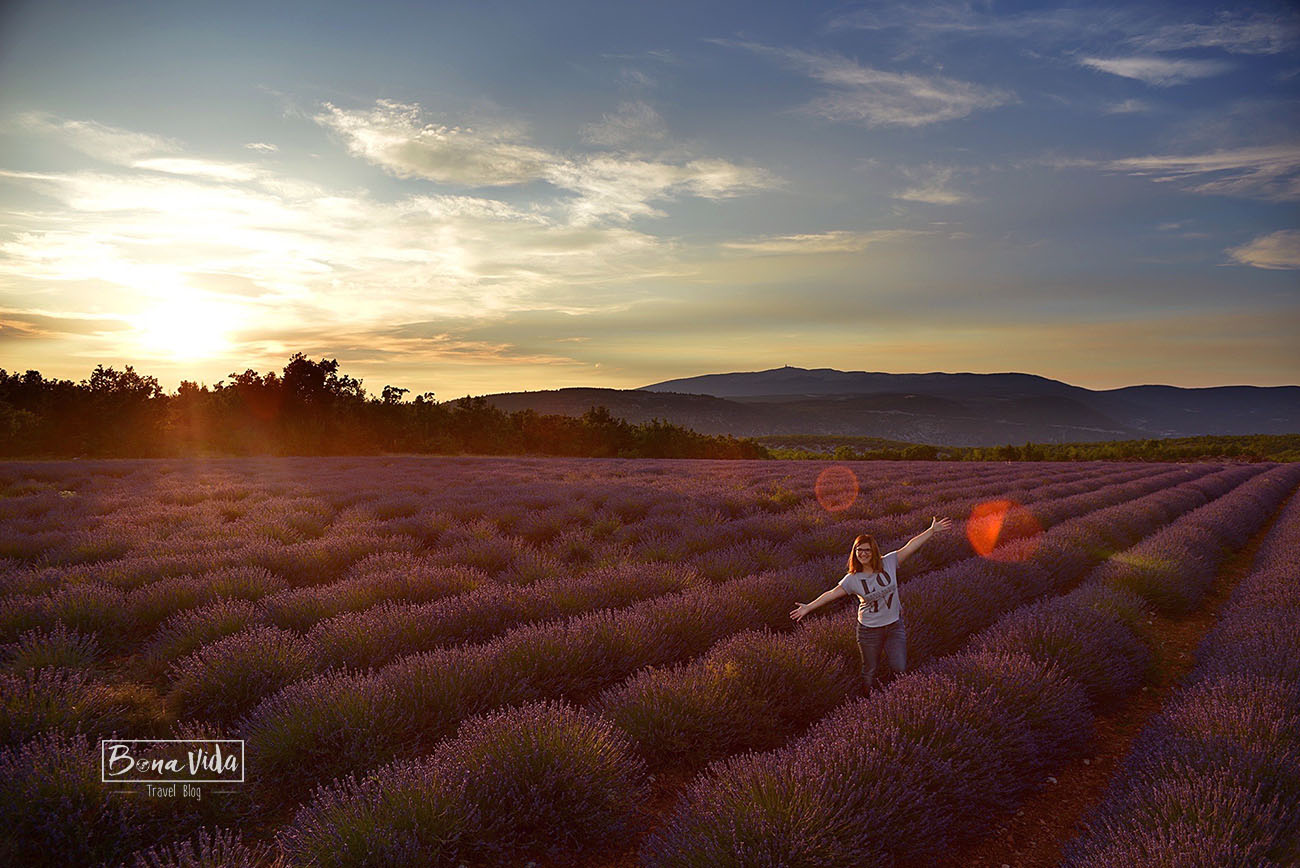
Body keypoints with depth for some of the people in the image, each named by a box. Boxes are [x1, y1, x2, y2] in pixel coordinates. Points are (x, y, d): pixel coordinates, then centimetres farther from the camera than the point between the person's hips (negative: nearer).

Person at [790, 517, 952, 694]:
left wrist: (932, 530, -9)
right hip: (869, 631, -1)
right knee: (869, 672, 11)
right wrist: (808, 607, -14)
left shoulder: (889, 563, -7)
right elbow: (832, 594, -8)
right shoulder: (852, 579, -9)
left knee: (900, 669, 1)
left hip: (894, 626, 1)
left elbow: (911, 546, -7)